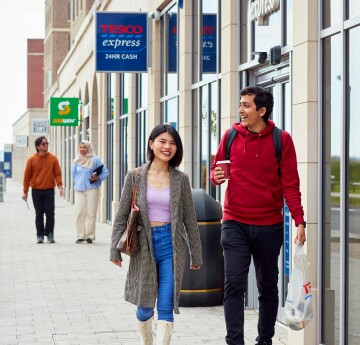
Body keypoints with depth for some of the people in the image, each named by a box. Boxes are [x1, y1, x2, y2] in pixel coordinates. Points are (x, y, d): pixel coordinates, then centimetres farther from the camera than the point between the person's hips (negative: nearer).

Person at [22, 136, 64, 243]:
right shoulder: (32, 159, 1)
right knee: (39, 214, 4)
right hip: (36, 191, 0)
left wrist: (60, 186, -12)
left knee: (50, 213, -4)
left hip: (49, 190, 0)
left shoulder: (53, 158, 3)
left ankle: (50, 234, 5)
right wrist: (25, 191, 2)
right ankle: (40, 235, 11)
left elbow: (57, 173, 2)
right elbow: (27, 176, 4)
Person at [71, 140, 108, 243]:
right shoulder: (76, 161, 11)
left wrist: (97, 178, -13)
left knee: (91, 212, -3)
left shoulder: (95, 160, 1)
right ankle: (80, 236, 1)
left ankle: (90, 235, 2)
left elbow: (105, 172, 2)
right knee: (80, 212, -4)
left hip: (92, 189, -2)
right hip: (79, 190, 3)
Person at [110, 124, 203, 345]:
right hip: (144, 246, 0)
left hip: (171, 245, 0)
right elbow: (122, 215, 3)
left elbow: (190, 219, 6)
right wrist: (115, 250, -1)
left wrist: (196, 254, 8)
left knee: (166, 307, -6)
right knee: (145, 307, 10)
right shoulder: (135, 176, 0)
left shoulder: (181, 179, 3)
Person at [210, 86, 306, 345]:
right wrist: (216, 176, -10)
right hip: (235, 224, 1)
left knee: (268, 287, 11)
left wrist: (299, 221, -13)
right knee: (234, 284, -8)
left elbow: (291, 184, -5)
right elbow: (216, 168, 14)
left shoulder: (281, 140, -3)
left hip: (269, 226, 0)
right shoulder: (231, 136, 3)